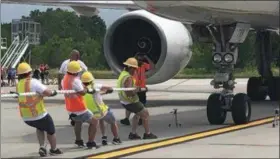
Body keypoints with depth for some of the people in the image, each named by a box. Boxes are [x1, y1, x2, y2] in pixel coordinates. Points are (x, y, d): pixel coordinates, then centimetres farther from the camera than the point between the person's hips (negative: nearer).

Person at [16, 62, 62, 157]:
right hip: (39, 115, -6)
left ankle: (42, 146, 21)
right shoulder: (33, 82, -17)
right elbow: (47, 92, -25)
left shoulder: (18, 85, 4)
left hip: (26, 118, 6)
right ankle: (54, 149, 39)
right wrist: (53, 92, -2)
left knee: (40, 127, 35)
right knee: (51, 131, 21)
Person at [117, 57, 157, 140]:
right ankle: (147, 134, 15)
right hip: (131, 102, -9)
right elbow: (129, 92, -32)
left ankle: (133, 133, 26)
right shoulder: (128, 78, -27)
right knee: (145, 113, 7)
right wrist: (137, 90, -18)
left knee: (138, 113, 29)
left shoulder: (122, 74, 4)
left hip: (124, 101, 9)